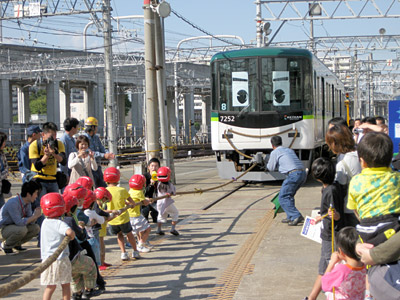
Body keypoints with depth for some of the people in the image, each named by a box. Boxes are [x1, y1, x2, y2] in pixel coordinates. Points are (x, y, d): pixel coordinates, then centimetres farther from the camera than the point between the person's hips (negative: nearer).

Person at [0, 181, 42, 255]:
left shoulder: (28, 203, -2)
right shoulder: (13, 203, -29)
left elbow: (30, 222, -1)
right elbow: (19, 222, -32)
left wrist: (35, 215, -20)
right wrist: (34, 216, -29)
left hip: (15, 226, 8)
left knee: (36, 228, -8)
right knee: (22, 229, -35)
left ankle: (17, 244, 10)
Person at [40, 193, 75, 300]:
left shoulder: (45, 222, 8)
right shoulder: (59, 223, -14)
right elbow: (69, 232, -34)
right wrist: (71, 237, -10)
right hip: (60, 258, -5)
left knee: (50, 287, 9)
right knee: (66, 285, 11)